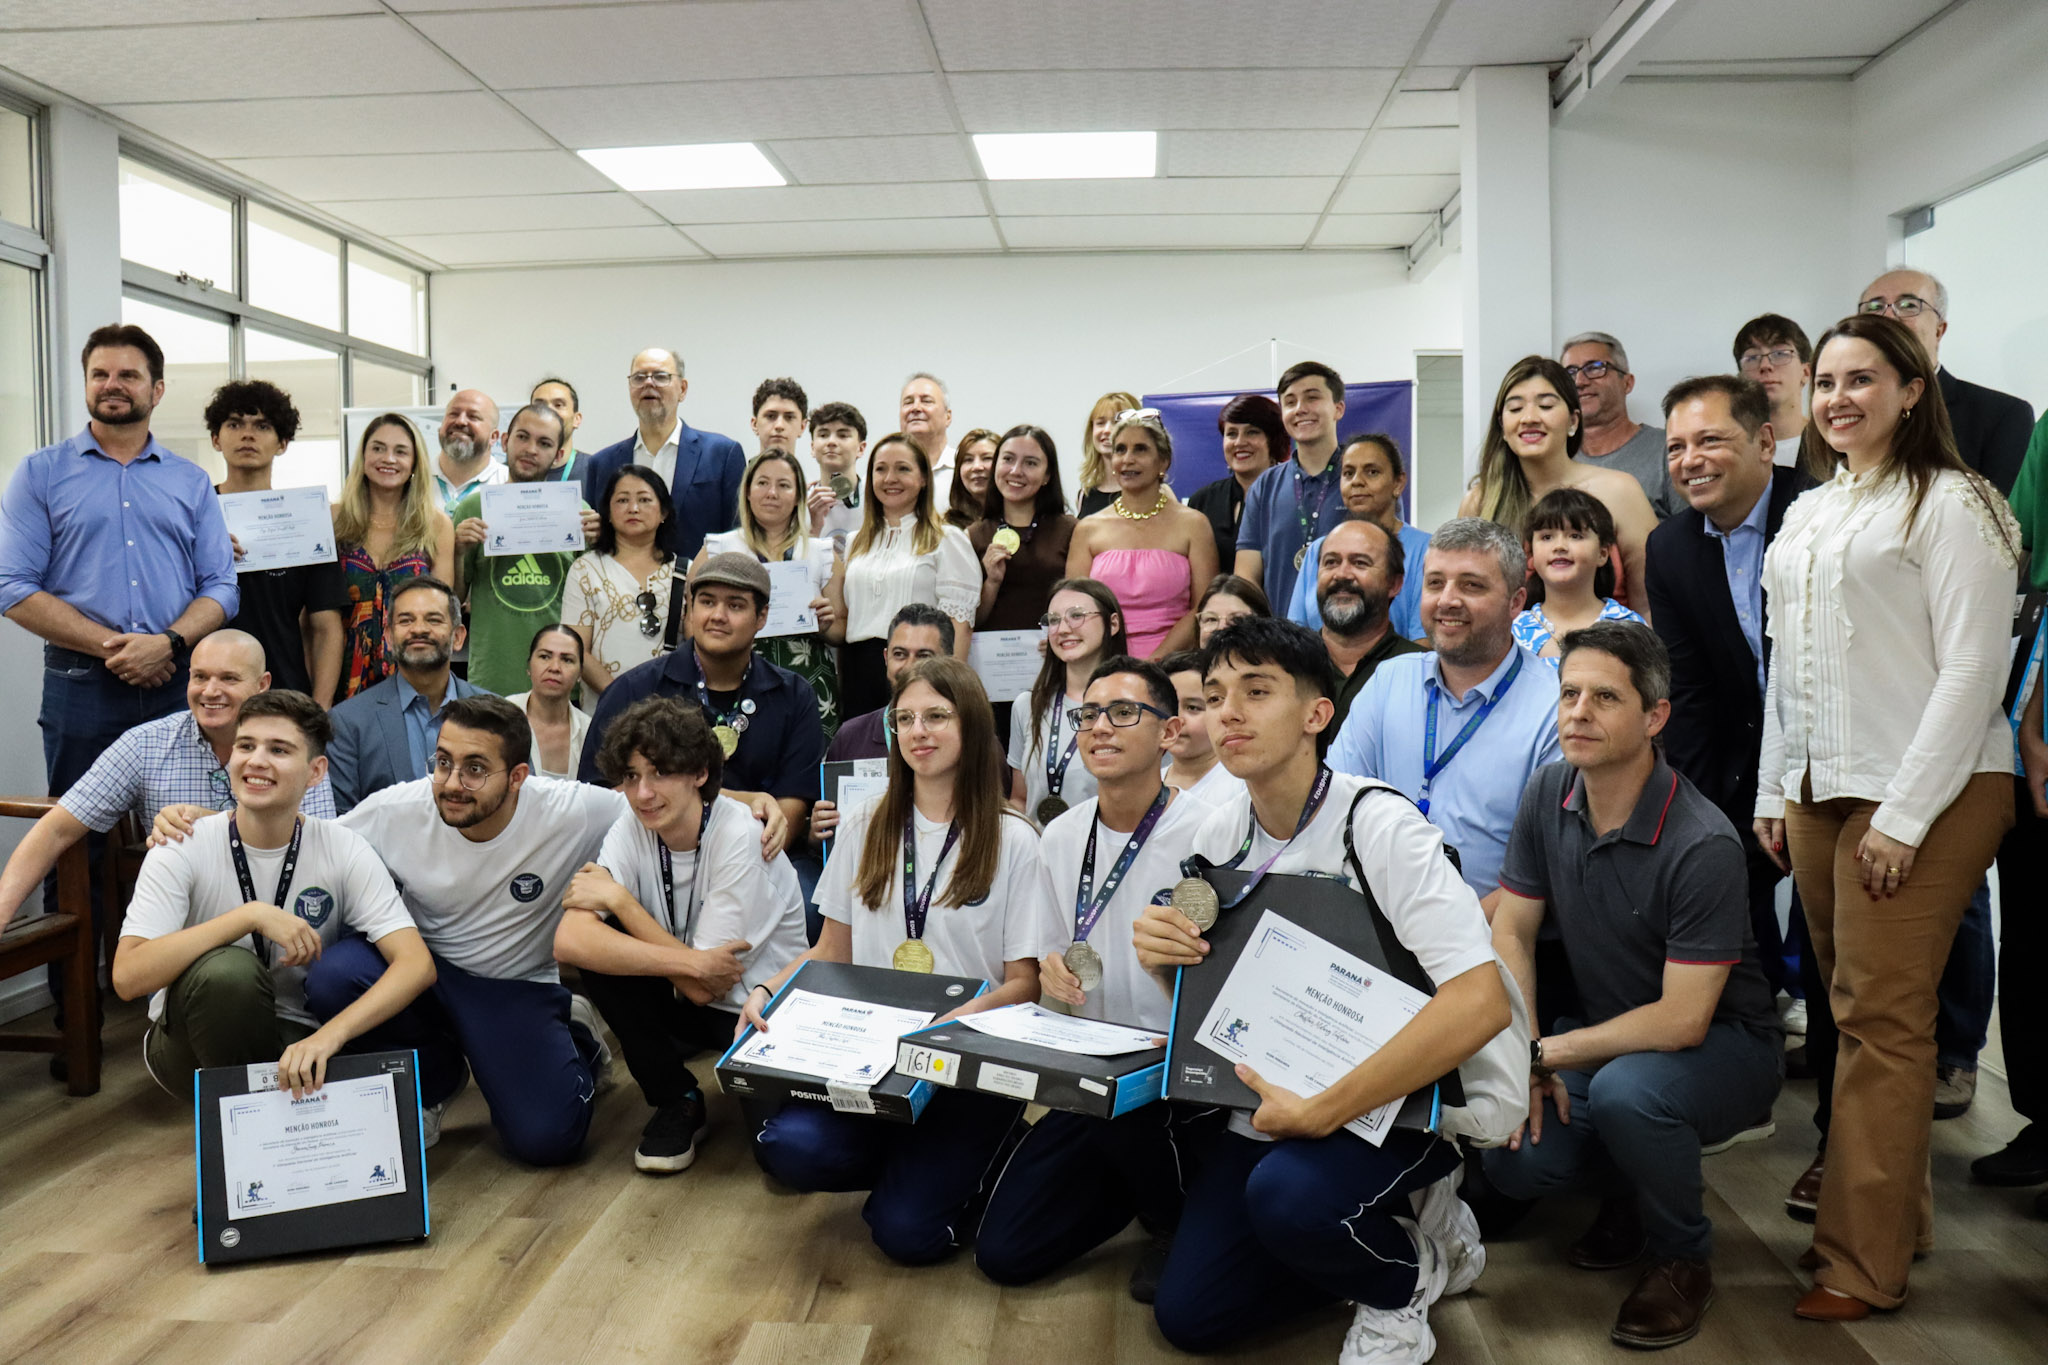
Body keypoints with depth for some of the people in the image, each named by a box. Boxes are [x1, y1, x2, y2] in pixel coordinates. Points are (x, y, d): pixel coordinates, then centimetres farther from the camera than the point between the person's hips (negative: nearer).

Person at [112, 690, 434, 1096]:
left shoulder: (344, 850, -10)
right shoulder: (182, 850, -12)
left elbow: (417, 965, -20)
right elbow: (128, 977, -25)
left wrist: (328, 1035, -35)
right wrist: (252, 915, -30)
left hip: (295, 1046, 0)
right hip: (192, 1045, 0)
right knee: (229, 970, -34)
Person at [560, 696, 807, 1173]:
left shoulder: (742, 839, -23)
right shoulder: (631, 830, -10)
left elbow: (703, 987, -24)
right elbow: (569, 941, -26)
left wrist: (619, 899, -20)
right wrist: (687, 962, -33)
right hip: (684, 1003, 4)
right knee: (595, 946, -21)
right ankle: (677, 1102, -2)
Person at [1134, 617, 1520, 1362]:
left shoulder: (1377, 826, -23)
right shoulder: (1218, 834, -2)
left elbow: (1480, 1004, -33)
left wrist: (1320, 1113, -32)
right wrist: (1162, 957, -15)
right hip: (1287, 1092, 6)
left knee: (1288, 1194, -35)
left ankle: (1408, 1275, -1)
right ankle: (1373, 1237, 21)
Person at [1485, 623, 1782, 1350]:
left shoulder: (1703, 845, -27)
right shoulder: (1548, 794, -8)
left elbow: (1683, 1021, -26)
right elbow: (1512, 933, -1)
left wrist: (1549, 1053, -20)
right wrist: (1521, 1058, -12)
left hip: (1723, 1044, -5)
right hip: (1610, 1036, 5)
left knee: (1625, 1091, -37)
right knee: (1512, 1157, -18)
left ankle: (1683, 1257, -4)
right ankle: (1633, 1188, 18)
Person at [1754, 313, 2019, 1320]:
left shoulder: (1949, 502, -5)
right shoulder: (1807, 513, 16)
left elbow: (1972, 670, -11)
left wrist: (1903, 816, -15)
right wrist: (1774, 792, 15)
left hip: (1924, 794, -7)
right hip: (1819, 791, 7)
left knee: (1883, 1018, -5)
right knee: (1853, 1009, 10)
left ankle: (1865, 1264, 3)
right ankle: (1889, 1213, 23)